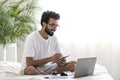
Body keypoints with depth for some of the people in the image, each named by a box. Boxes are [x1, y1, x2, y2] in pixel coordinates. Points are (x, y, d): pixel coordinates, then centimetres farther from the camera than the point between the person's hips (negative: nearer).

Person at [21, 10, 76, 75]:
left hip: (48, 68, 6)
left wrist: (61, 61, -17)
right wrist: (51, 58, -28)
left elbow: (60, 56, 9)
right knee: (30, 70, -41)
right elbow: (29, 63, -23)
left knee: (73, 64, -11)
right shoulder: (31, 38, -16)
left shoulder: (54, 38, 4)